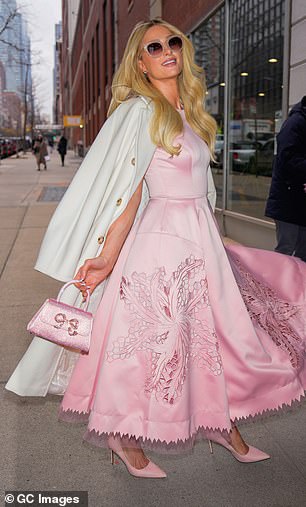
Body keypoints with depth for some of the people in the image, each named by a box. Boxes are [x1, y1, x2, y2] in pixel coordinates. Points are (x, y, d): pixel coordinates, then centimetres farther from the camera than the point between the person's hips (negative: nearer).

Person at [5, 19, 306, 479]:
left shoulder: (191, 112, 15)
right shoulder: (139, 110, -9)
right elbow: (128, 191, -17)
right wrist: (108, 257, -22)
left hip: (200, 238, 8)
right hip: (158, 238, -8)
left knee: (214, 333, 13)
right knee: (150, 337, 1)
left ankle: (221, 423, 31)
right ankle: (123, 437, 22)